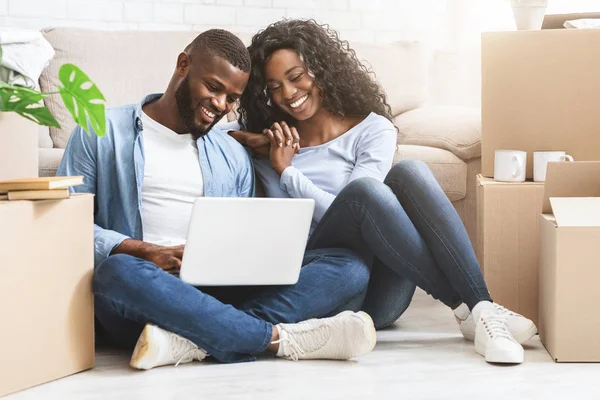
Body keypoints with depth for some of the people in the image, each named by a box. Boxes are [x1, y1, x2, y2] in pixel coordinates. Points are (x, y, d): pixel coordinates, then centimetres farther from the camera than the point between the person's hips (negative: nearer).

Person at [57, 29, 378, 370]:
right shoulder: (102, 133, 9)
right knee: (119, 272, -41)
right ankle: (280, 338, -32)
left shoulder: (234, 155, 22)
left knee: (350, 266, -16)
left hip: (220, 291, 4)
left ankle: (194, 339, -35)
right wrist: (144, 251, -15)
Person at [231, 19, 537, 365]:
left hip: (377, 295, 1)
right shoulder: (273, 148, 16)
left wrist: (287, 172, -5)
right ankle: (469, 309, -28)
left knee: (410, 171, -25)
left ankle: (482, 309, -34)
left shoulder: (373, 129, 9)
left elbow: (349, 214, -4)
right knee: (363, 190, -29)